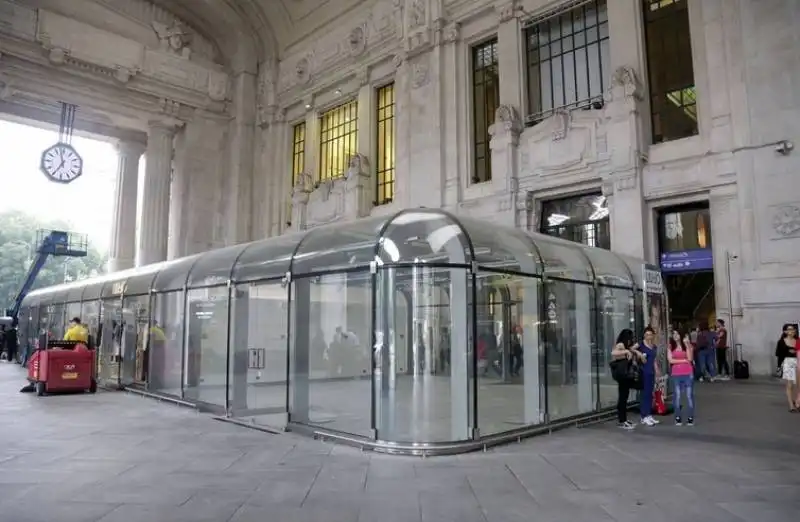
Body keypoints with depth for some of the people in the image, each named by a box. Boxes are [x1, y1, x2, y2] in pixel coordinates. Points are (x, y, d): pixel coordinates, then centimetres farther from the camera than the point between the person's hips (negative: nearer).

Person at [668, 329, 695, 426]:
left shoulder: (687, 345, 2)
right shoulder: (670, 347, 4)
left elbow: (690, 358, -10)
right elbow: (670, 360, -4)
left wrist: (686, 344, -13)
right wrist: (684, 360, -7)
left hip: (688, 373, -1)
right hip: (676, 374, 1)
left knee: (689, 395, 1)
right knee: (677, 396, 5)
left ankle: (690, 418, 8)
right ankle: (678, 418, 11)